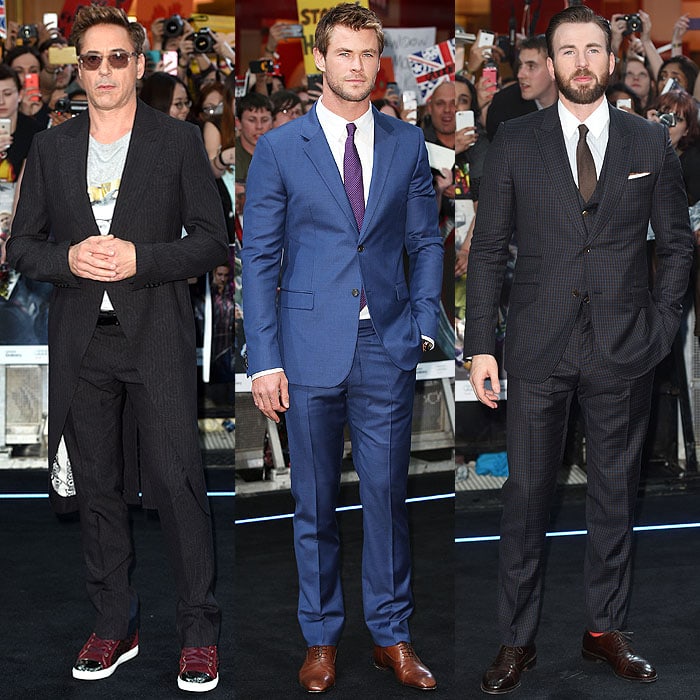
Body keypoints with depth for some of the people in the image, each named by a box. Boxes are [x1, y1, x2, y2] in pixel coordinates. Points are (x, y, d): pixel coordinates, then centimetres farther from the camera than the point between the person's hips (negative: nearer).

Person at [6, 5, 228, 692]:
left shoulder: (178, 140, 3)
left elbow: (212, 241, 0)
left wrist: (139, 259, -14)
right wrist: (69, 259, -10)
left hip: (157, 337, -3)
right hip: (81, 341, 3)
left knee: (177, 481, -7)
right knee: (96, 487, 9)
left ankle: (199, 632, 5)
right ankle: (114, 625, 21)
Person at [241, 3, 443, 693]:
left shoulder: (406, 142, 7)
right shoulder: (279, 148, 0)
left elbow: (426, 242, 12)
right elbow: (258, 259, 0)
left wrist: (423, 325, 0)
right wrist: (264, 358, -6)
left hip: (387, 350, 1)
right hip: (310, 348, -1)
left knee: (387, 494, 6)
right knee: (314, 502, 9)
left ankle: (391, 635, 21)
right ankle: (321, 637, 24)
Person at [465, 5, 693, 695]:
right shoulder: (514, 141, 2)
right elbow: (487, 249, 2)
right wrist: (480, 345, -3)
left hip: (623, 351, 1)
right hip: (537, 350, -1)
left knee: (614, 493, 11)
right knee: (525, 493, 3)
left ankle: (605, 629, 26)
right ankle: (517, 640, 15)